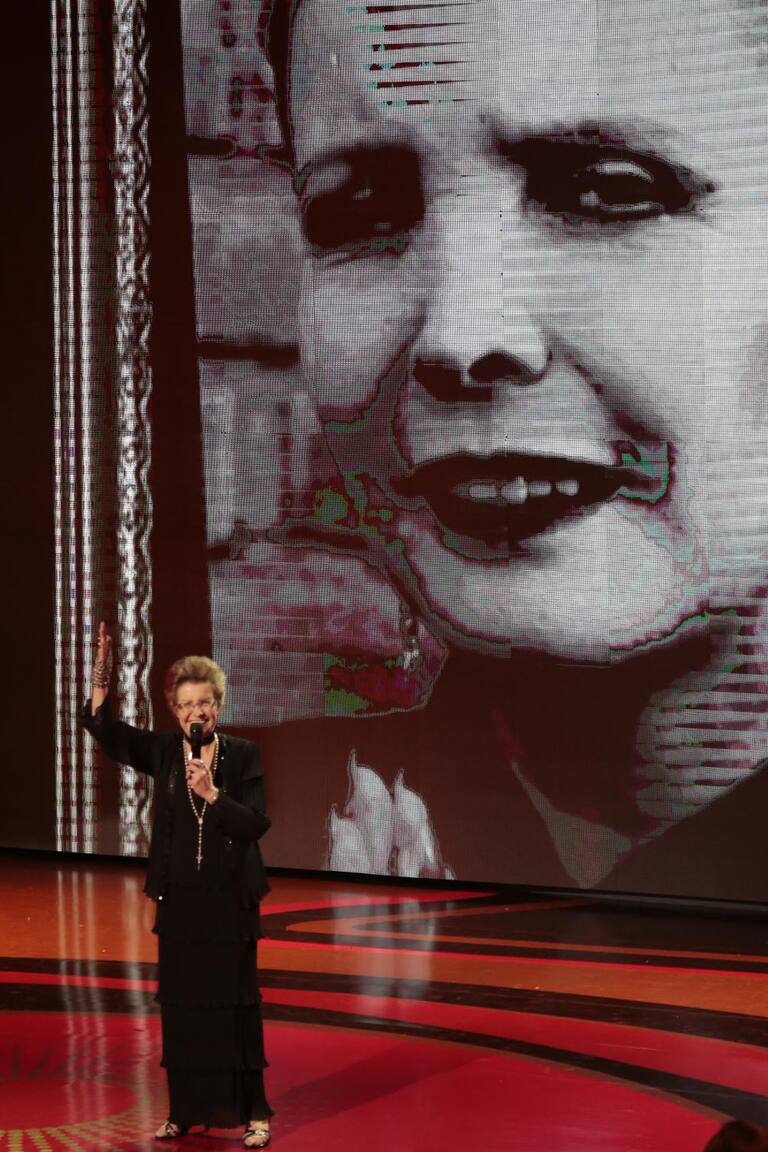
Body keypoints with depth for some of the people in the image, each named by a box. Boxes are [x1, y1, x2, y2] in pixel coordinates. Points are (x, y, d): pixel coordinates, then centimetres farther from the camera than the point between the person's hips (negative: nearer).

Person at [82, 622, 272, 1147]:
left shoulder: (242, 755, -3)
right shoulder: (163, 751, 2)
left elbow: (256, 824, -10)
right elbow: (102, 725, -8)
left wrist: (213, 793, -22)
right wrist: (102, 671, -21)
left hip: (230, 899, -2)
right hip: (179, 899, 3)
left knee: (235, 1004, 1)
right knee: (180, 1004, 8)